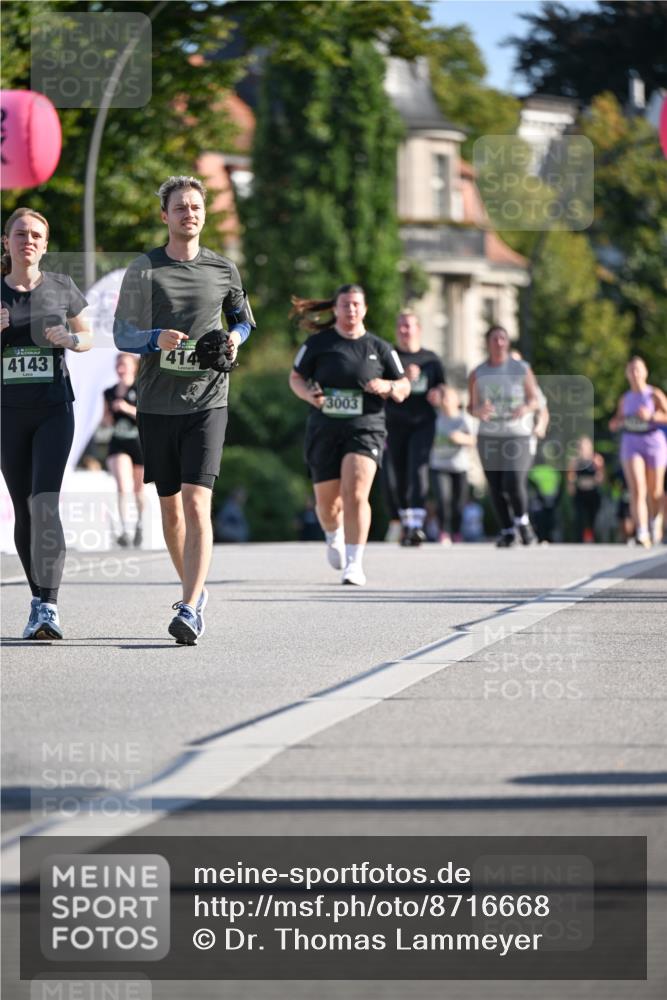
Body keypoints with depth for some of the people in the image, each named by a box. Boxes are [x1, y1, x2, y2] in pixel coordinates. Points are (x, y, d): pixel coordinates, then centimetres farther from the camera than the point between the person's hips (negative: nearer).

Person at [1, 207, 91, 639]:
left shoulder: (61, 287, 2)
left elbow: (87, 337, 14)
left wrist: (69, 339, -10)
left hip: (54, 410, -2)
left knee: (45, 503, -17)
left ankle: (48, 608, -24)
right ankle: (39, 600, 22)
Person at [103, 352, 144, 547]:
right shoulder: (109, 393, 8)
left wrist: (129, 409, -23)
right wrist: (108, 417, -6)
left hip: (140, 443, -2)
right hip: (118, 444, 2)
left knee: (139, 489, 12)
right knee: (123, 487, -17)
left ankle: (140, 523, 38)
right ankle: (124, 530, -23)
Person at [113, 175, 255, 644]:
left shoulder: (223, 269, 8)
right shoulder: (143, 269, 4)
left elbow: (244, 318, 24)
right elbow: (121, 333, 1)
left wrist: (236, 338, 0)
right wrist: (157, 338, -19)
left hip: (207, 401, -1)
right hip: (156, 403, 1)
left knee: (196, 504, -15)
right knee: (170, 507, 11)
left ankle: (190, 610, -21)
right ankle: (195, 590, 31)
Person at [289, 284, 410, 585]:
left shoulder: (379, 348, 6)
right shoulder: (318, 343, 4)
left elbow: (404, 388, 11)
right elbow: (296, 377, 11)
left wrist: (387, 386, -11)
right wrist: (309, 394, -10)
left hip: (365, 428, -1)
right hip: (324, 431, 1)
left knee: (356, 494, -19)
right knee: (327, 501, 7)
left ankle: (354, 563, -15)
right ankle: (334, 537, 43)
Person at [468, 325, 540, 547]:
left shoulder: (522, 369, 2)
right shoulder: (477, 374, 6)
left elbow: (535, 400, 5)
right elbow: (471, 407, 9)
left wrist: (526, 408, -18)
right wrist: (479, 411, -15)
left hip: (518, 436, -2)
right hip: (488, 437, 2)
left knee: (514, 484, -17)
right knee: (496, 489, 1)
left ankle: (522, 521, 9)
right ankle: (507, 532, 17)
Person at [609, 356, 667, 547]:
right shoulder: (625, 399, 12)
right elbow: (614, 424, 22)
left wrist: (651, 416, -24)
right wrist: (618, 422, -1)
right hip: (631, 443, 2)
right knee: (637, 490, -16)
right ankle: (642, 534, -25)